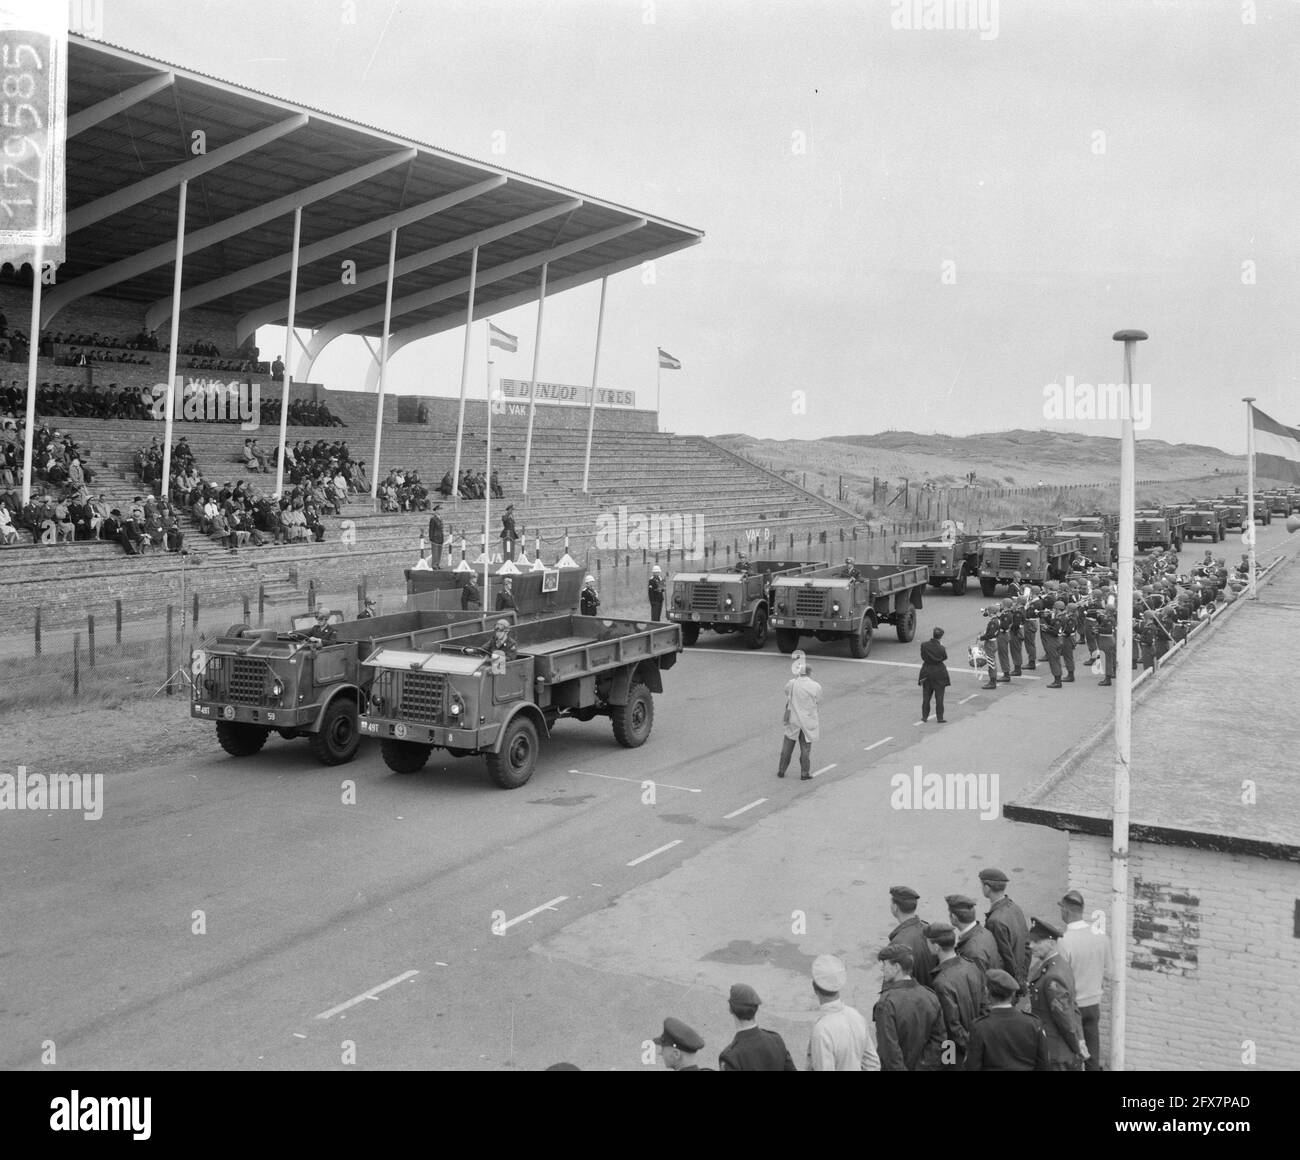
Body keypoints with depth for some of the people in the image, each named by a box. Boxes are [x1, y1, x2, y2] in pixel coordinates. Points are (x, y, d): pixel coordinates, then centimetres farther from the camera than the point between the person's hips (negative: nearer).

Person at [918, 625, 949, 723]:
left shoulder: (924, 645, -11)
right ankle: (939, 718, 10)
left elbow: (923, 657, 2)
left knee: (926, 696, 14)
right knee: (939, 697, 7)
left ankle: (925, 716, 18)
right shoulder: (941, 648, -19)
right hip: (939, 673, -3)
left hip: (927, 672, 3)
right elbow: (945, 657, -2)